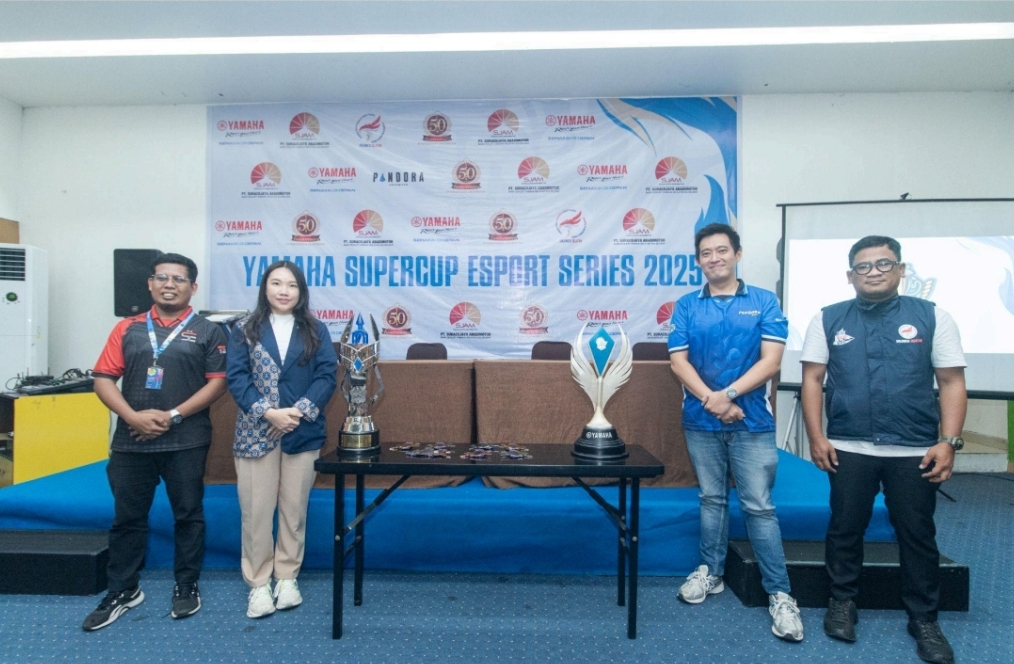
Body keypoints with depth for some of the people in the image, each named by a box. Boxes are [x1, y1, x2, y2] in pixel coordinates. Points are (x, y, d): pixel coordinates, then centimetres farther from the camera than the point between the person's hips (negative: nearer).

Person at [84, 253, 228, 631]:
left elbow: (218, 382, -5)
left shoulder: (207, 332, 2)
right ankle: (122, 591, 27)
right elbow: (104, 379, 4)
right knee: (127, 517, 12)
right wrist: (134, 416, -12)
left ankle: (187, 587, 23)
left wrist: (173, 416, -14)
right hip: (131, 440, 3)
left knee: (188, 515, 8)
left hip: (186, 441, -2)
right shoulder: (128, 329, 9)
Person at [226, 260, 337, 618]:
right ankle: (258, 583, 18)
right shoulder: (245, 330, 4)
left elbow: (327, 376, -3)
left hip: (302, 433, 1)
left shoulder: (316, 331, 5)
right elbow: (236, 377, -4)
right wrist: (267, 412, -17)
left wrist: (299, 411, -16)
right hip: (255, 433, 0)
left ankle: (287, 578, 25)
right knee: (256, 510, 4)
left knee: (294, 508, 10)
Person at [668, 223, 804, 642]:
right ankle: (710, 571, 29)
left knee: (759, 505, 1)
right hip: (701, 422, 2)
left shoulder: (764, 302, 0)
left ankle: (779, 593, 12)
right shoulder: (686, 306, 4)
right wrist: (711, 400, -15)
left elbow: (771, 361, -8)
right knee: (712, 499, 14)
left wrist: (728, 394, -17)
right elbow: (679, 361, -2)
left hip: (752, 422, -2)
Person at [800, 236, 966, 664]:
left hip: (915, 451, 0)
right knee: (845, 529, 11)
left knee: (918, 536, 11)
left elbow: (952, 383, 2)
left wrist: (948, 441, -7)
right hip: (848, 449, 0)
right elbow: (812, 379, 2)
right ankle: (842, 602, 30)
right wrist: (816, 437, -5)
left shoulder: (931, 316, 3)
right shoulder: (828, 320, 3)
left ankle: (924, 619, 29)